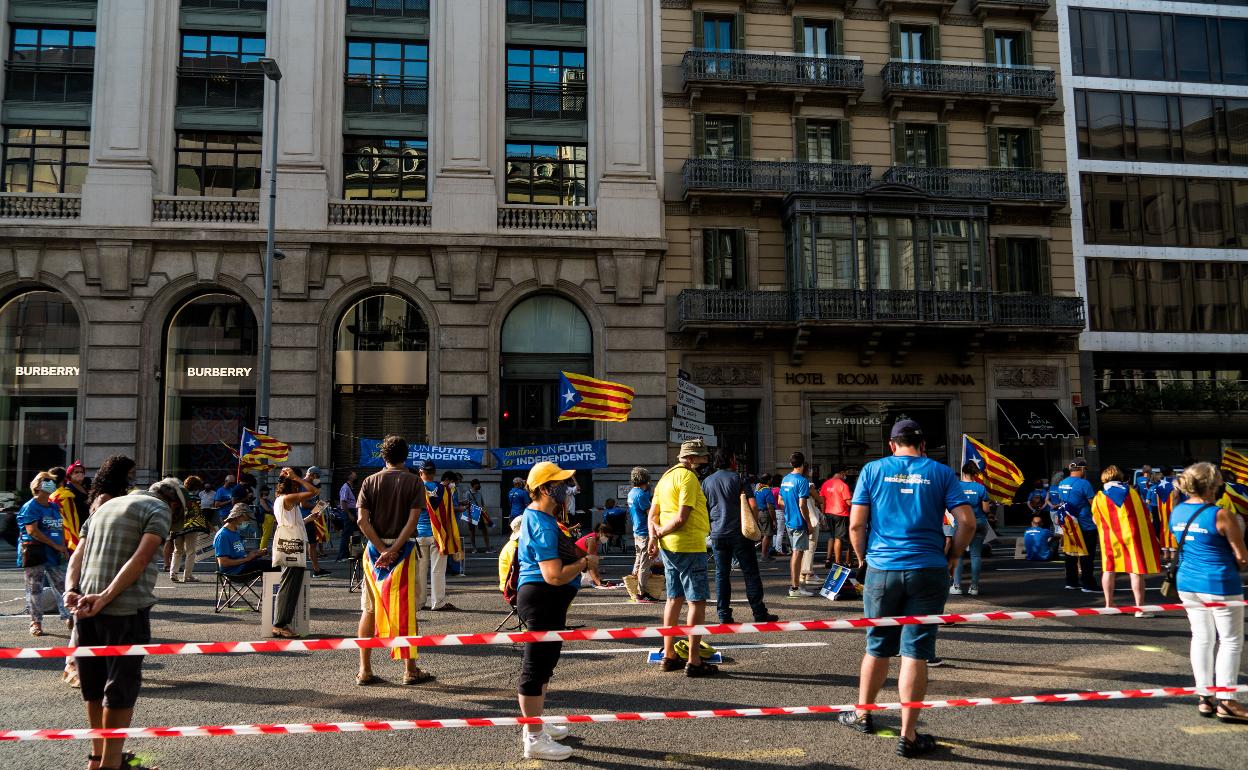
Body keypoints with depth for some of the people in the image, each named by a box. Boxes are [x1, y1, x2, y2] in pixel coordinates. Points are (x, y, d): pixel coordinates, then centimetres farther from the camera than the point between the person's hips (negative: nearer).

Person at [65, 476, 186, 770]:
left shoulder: (105, 505, 22)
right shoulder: (160, 509, -2)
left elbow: (77, 554, 12)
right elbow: (140, 560, -16)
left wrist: (71, 590, -1)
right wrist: (105, 598, -20)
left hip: (87, 606, 7)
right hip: (126, 609, -7)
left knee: (94, 683, 17)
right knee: (122, 685, 3)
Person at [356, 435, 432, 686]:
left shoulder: (370, 482, 4)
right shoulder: (414, 482, -3)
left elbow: (362, 520, -6)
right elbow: (413, 519, -14)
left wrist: (382, 549, -9)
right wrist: (393, 550, -15)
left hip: (375, 550, 3)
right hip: (404, 549, -2)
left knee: (369, 610, 10)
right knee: (407, 610, 5)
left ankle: (365, 670, 11)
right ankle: (410, 670, 10)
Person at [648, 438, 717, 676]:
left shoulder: (666, 477, 16)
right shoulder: (688, 478, -13)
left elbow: (653, 514, 15)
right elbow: (682, 518, -20)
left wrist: (654, 537, 1)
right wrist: (660, 532, -6)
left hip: (669, 547, 9)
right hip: (689, 546, -9)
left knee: (674, 599, 15)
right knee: (697, 602, -4)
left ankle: (669, 655, 21)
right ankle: (694, 661, -3)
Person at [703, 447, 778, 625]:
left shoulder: (706, 482, 7)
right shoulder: (738, 478, -5)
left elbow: (702, 509, 11)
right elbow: (753, 506, -10)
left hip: (718, 535, 4)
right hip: (739, 533, -4)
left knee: (721, 574, 8)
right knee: (750, 573, 2)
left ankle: (724, 615, 7)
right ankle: (759, 613, 4)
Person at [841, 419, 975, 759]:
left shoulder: (873, 470, 4)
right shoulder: (940, 473, 3)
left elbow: (856, 524, -1)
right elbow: (967, 521, -4)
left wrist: (863, 558, 13)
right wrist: (952, 557, 8)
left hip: (881, 570, 1)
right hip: (928, 573, -1)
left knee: (877, 648, 16)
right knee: (915, 653, 2)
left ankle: (862, 715, 33)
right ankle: (908, 735, 7)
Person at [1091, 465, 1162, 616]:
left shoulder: (1099, 497, 0)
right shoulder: (1132, 492, 3)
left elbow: (1095, 519, 6)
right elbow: (1145, 514, 8)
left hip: (1110, 537, 1)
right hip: (1132, 535, -1)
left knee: (1109, 570, 13)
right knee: (1136, 571, 0)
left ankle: (1109, 605, 18)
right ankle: (1139, 608, -1)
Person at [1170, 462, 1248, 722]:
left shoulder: (1176, 512, 3)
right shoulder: (1221, 516, -17)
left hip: (1187, 583, 6)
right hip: (1219, 584, -6)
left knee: (1202, 637, 15)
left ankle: (1204, 696, 20)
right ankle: (1226, 702, 8)